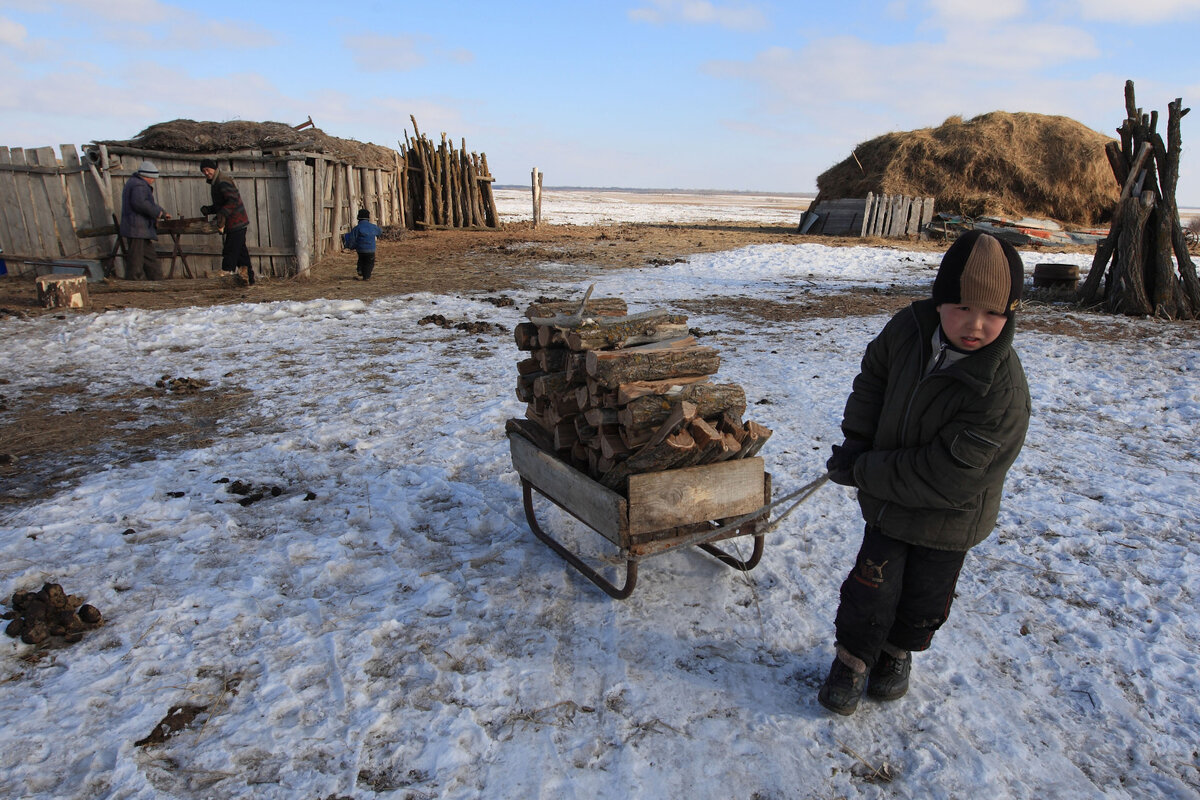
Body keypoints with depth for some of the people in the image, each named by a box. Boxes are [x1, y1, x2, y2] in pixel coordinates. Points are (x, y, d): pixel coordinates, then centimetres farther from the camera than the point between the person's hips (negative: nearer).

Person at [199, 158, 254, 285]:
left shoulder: (223, 181, -13)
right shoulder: (215, 183, 19)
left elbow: (233, 200, -26)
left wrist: (222, 215, -31)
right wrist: (208, 209, 7)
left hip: (236, 223, -11)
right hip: (239, 223, 11)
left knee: (230, 252, -9)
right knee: (241, 251, 14)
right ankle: (248, 278, 20)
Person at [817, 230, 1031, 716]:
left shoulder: (1002, 392, -32)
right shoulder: (908, 330, -15)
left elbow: (946, 478, -30)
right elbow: (874, 376, 6)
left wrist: (862, 472, -22)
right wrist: (856, 440, -6)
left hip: (949, 517, -3)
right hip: (889, 498, 3)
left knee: (925, 595, 19)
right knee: (872, 587, 9)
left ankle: (900, 651, 47)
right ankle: (853, 656, 33)